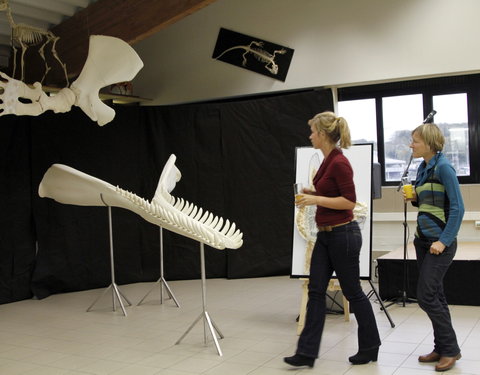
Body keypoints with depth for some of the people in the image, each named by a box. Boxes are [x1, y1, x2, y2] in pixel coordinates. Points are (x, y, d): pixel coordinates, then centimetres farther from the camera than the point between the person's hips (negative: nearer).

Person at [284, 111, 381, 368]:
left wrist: (316, 200, -21)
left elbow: (349, 201, -21)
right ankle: (307, 352, 8)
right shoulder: (327, 160, 10)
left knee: (352, 292, 5)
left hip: (343, 235, -10)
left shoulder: (339, 162, -19)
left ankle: (370, 347, 24)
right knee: (316, 291, 5)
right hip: (325, 235, 10)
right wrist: (313, 194, 9)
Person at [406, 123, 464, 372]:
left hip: (440, 242, -8)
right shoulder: (423, 168, 10)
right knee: (435, 296, 12)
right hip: (423, 240, 8)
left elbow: (457, 208, -17)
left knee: (426, 295, -8)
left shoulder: (443, 167, -14)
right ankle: (441, 348, 22)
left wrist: (444, 241, -20)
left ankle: (450, 349, 7)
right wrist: (414, 199, 1)